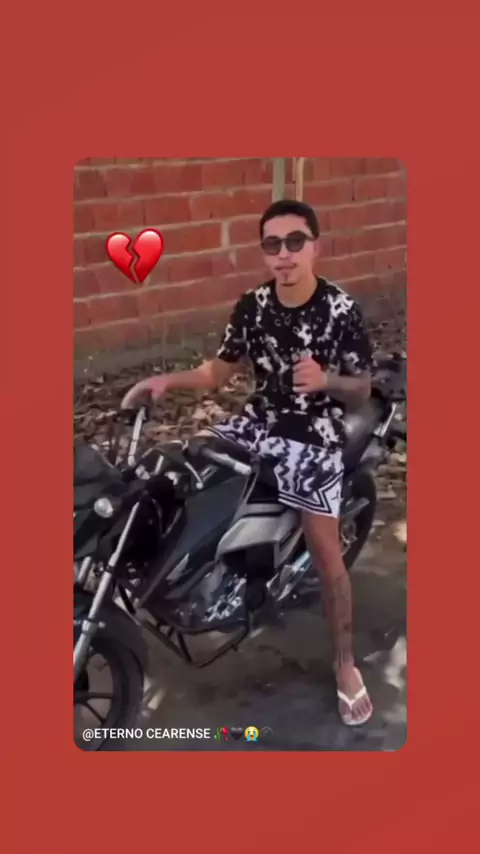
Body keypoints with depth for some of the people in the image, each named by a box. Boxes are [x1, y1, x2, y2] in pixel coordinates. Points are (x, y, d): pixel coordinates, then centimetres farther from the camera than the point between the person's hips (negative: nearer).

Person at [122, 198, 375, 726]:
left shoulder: (341, 311, -14)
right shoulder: (252, 307, -1)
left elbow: (362, 391, -8)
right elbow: (218, 372, 6)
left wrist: (325, 379, -29)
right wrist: (167, 380, -10)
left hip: (315, 435, -5)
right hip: (259, 422, 5)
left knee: (326, 554, -7)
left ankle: (344, 662, 12)